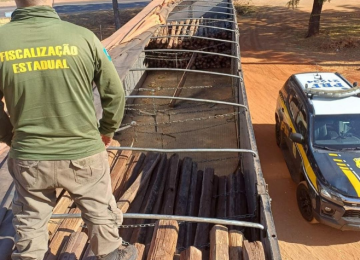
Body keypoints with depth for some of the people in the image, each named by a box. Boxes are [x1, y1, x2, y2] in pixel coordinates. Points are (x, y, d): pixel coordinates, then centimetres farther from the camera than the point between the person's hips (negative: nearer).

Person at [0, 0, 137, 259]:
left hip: (29, 157, 1)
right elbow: (114, 92, -4)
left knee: (30, 224, 22)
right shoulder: (82, 37, -14)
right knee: (101, 213, 22)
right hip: (83, 152, -1)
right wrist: (108, 129, 12)